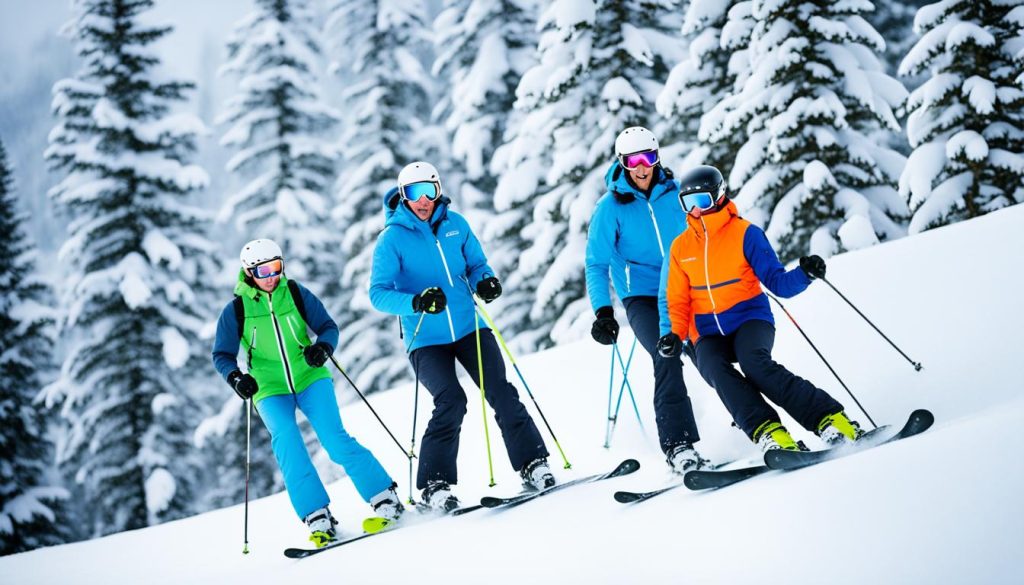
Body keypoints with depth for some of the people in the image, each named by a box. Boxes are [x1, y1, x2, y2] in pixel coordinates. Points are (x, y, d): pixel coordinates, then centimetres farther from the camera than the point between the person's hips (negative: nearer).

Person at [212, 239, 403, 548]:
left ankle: (385, 498, -8)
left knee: (335, 440, -15)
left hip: (310, 379, 0)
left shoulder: (296, 294, 0)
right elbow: (222, 355, 1)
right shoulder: (236, 310, -2)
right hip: (270, 391, 0)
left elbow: (328, 327, 3)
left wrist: (323, 347, -19)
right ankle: (317, 518, -19)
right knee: (287, 444, -20)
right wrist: (236, 377, -19)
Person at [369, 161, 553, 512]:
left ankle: (533, 464, 7)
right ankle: (433, 485, -11)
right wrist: (415, 302, -30)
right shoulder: (393, 239, -8)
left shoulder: (455, 224, 4)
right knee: (451, 401, -19)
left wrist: (485, 282, -9)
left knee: (502, 394, -3)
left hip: (469, 328, 4)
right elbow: (378, 293, -12)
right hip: (425, 340, -4)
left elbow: (476, 264, 15)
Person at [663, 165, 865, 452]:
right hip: (709, 335, 3)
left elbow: (778, 283, -3)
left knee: (754, 361, -36)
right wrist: (676, 333, -7)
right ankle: (768, 432, -44)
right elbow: (678, 300, 11)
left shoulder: (745, 233, -2)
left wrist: (804, 275, -24)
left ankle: (829, 420, -37)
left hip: (750, 320, -3)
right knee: (716, 371, -32)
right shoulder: (680, 248, 9)